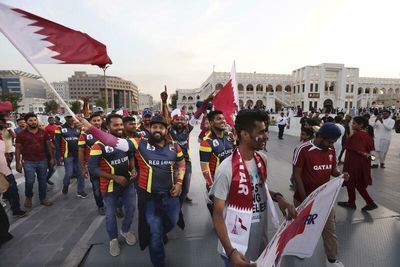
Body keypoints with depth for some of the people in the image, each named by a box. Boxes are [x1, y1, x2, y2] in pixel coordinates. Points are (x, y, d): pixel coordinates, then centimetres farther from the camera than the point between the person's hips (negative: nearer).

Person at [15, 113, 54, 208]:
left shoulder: (43, 132, 1)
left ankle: (43, 198, 26)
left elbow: (49, 145, 8)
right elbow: (18, 149, -1)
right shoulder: (21, 134, -5)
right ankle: (28, 197, 29)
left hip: (42, 161, 2)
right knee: (29, 181, 1)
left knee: (43, 181, 10)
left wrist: (52, 158, 6)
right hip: (28, 162, -2)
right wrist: (18, 163, -4)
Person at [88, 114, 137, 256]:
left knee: (131, 208, 15)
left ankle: (126, 230, 44)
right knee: (110, 213, 11)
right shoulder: (99, 145, -20)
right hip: (110, 185, -4)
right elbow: (93, 168, -23)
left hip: (128, 182, 5)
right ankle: (113, 239, 38)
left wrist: (133, 168, -7)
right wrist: (115, 177, -26)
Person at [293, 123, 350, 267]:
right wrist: (305, 199, -18)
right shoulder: (303, 150, -22)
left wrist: (340, 175, -14)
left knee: (330, 229, 14)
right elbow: (297, 175, -18)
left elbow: (333, 169, 10)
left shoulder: (331, 150, -3)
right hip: (305, 197, -4)